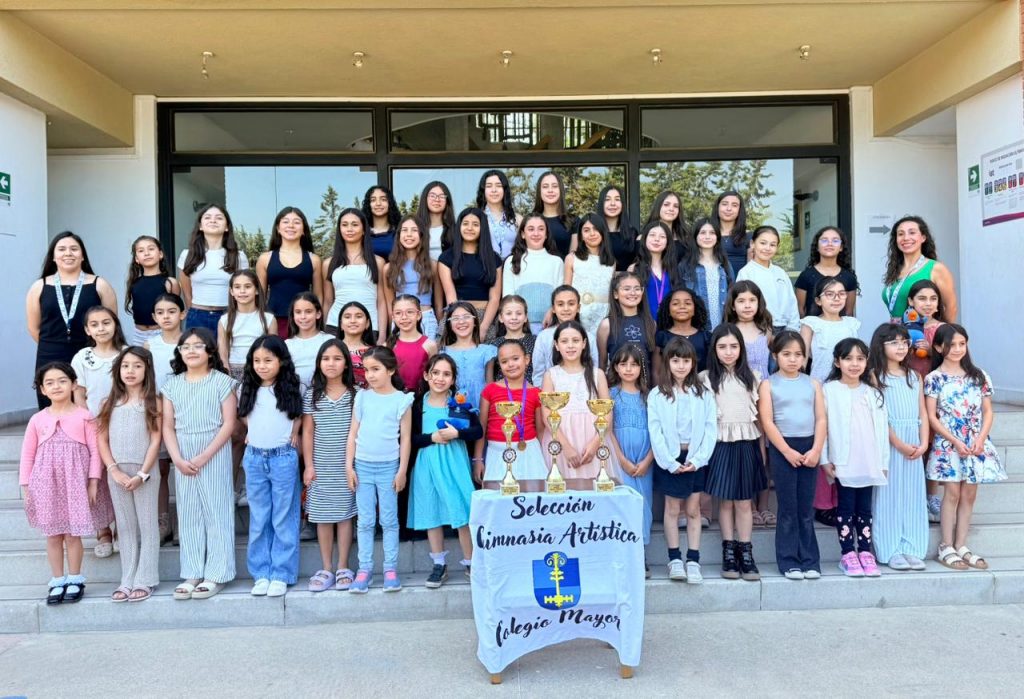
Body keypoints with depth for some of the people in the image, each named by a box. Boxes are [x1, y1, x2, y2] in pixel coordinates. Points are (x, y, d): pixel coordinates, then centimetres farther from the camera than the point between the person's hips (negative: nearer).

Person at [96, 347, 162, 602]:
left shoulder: (152, 402, -2)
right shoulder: (111, 403, 7)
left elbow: (155, 441, -7)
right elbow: (102, 440, 4)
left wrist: (142, 474, -13)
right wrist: (114, 470, -8)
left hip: (145, 473, -4)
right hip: (117, 473, 4)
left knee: (147, 526, 3)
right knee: (125, 527, 11)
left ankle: (145, 580, 11)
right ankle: (128, 580, 18)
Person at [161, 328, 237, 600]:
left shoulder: (222, 381, -3)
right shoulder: (172, 385, 9)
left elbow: (228, 424, -8)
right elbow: (168, 427, 6)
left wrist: (203, 457, -14)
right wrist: (178, 459, -8)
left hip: (215, 455, -4)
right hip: (183, 458, 4)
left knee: (216, 512, 0)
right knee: (188, 515, 8)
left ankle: (216, 574, 8)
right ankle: (192, 574, 17)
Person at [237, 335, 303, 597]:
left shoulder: (293, 389, -4)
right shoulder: (248, 389, 4)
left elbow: (300, 415, 8)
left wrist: (293, 433, -4)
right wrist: (257, 431, 5)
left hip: (283, 458, -3)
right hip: (254, 458, 3)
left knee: (283, 519, 3)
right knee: (258, 519, 9)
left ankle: (281, 574, 11)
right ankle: (261, 574, 18)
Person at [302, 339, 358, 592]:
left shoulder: (356, 395, -2)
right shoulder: (311, 395, 2)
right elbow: (307, 432, 4)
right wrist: (308, 465, 0)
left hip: (346, 466, -1)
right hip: (321, 467, 2)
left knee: (344, 515, 4)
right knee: (322, 517, 7)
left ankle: (343, 568, 15)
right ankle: (326, 569, 17)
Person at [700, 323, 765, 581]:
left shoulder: (750, 377, 7)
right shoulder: (706, 378, 0)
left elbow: (758, 415, 9)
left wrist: (762, 448, 6)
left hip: (747, 444, 1)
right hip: (720, 444, -1)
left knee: (744, 502, 4)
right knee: (725, 501, 5)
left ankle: (746, 553, 12)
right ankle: (729, 552, 15)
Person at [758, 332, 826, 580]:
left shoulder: (813, 384, 9)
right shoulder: (768, 385, 0)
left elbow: (821, 419, 4)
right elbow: (767, 422, -7)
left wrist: (816, 450, -8)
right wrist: (788, 451, -12)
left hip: (809, 448, 3)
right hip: (781, 449, -3)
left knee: (806, 509, 8)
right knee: (787, 509, 2)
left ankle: (810, 561, 16)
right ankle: (789, 561, 11)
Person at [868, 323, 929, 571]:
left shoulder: (914, 376, 14)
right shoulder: (875, 376, -3)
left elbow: (922, 413, 10)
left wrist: (923, 443, -3)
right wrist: (900, 444, -14)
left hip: (915, 445, 5)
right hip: (888, 443, -5)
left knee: (912, 495, 7)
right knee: (889, 494, 0)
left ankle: (911, 549, 14)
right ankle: (890, 551, 6)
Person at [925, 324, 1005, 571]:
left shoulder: (979, 376, 7)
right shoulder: (934, 378, -4)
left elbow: (987, 412, 7)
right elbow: (932, 417, -6)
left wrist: (980, 438, -8)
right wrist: (955, 441, -14)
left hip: (975, 444, 4)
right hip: (948, 444, -4)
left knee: (969, 495, 6)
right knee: (952, 494, -3)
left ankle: (961, 546, 15)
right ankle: (946, 547, 6)